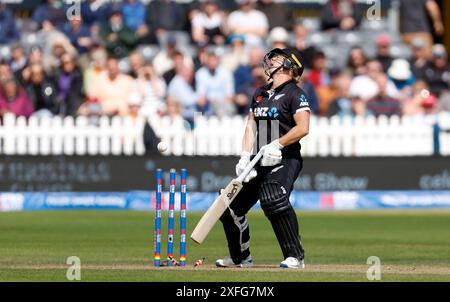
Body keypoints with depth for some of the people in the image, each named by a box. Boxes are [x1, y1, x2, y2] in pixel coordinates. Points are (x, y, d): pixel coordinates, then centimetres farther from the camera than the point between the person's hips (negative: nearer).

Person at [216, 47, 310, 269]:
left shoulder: (294, 94, -6)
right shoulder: (260, 93, 16)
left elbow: (303, 128, -16)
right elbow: (251, 125, 17)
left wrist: (276, 145, -20)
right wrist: (245, 157, 5)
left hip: (285, 161, -8)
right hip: (260, 163, 8)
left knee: (273, 200, -32)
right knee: (231, 207, 8)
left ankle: (295, 256, -26)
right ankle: (241, 257, 27)